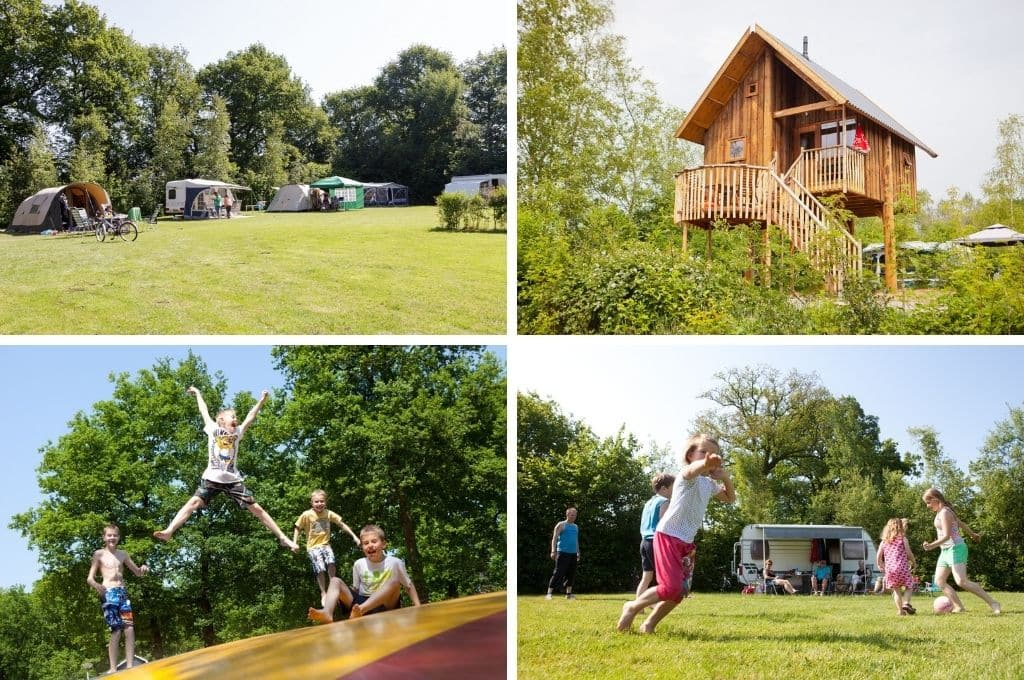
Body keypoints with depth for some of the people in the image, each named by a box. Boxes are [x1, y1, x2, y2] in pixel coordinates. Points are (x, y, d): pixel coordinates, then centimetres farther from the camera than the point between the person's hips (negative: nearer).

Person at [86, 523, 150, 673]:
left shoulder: (122, 554, 17)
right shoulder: (99, 554, 5)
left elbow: (137, 573, 24)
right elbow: (89, 578, -1)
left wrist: (143, 570, -1)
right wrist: (97, 586, -24)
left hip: (122, 593, 5)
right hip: (109, 594, -5)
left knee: (130, 629, -6)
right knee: (116, 630, -12)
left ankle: (130, 666, -4)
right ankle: (113, 669, -7)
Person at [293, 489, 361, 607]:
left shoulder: (329, 513, -2)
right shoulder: (306, 515, -9)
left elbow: (342, 524, 5)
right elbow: (297, 529, 1)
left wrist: (354, 536, 2)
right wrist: (294, 543, -8)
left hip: (326, 545, 2)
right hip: (313, 547, -2)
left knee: (331, 562, -27)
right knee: (320, 569, -22)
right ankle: (323, 593, -3)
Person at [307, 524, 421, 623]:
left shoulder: (395, 563, -2)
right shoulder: (359, 564, 5)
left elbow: (409, 586, 5)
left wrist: (418, 608, -6)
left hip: (384, 605, -3)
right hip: (360, 604, 3)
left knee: (394, 582, -30)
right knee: (335, 581, -10)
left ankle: (361, 610, -52)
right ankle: (327, 613, -41)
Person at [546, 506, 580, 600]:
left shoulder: (575, 527, 19)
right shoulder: (561, 525, -1)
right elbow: (554, 538, -7)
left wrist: (578, 553, 20)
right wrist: (553, 551, -17)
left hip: (573, 554, 7)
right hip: (563, 553, -7)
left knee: (571, 574, 4)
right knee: (558, 573, -12)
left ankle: (568, 594, 10)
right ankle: (549, 593, -12)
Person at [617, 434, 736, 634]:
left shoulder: (710, 484, 16)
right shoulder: (686, 475, -12)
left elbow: (730, 498, 29)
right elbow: (692, 470, -38)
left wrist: (726, 478, 5)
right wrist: (706, 463, -65)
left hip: (687, 542, 9)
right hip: (668, 535, -9)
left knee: (681, 591, 5)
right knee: (671, 588, -17)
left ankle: (649, 624, 20)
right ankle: (633, 607, 4)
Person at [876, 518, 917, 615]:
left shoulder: (884, 541, 12)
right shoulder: (903, 539, 2)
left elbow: (878, 556, 10)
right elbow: (909, 553, -2)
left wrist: (880, 565, 26)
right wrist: (913, 562, 16)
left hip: (889, 570, 3)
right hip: (902, 568, -3)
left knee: (896, 590, 15)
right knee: (909, 587, 11)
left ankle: (900, 610, 6)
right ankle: (906, 603, -13)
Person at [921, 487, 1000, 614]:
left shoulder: (944, 513, -16)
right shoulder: (941, 512, 14)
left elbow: (946, 536, -25)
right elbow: (961, 523, 28)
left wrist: (931, 545, -38)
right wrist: (972, 534, 44)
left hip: (955, 548, -10)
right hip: (946, 551, 10)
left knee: (962, 582, -20)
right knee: (939, 581, 3)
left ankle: (993, 604, -15)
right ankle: (958, 607, 2)